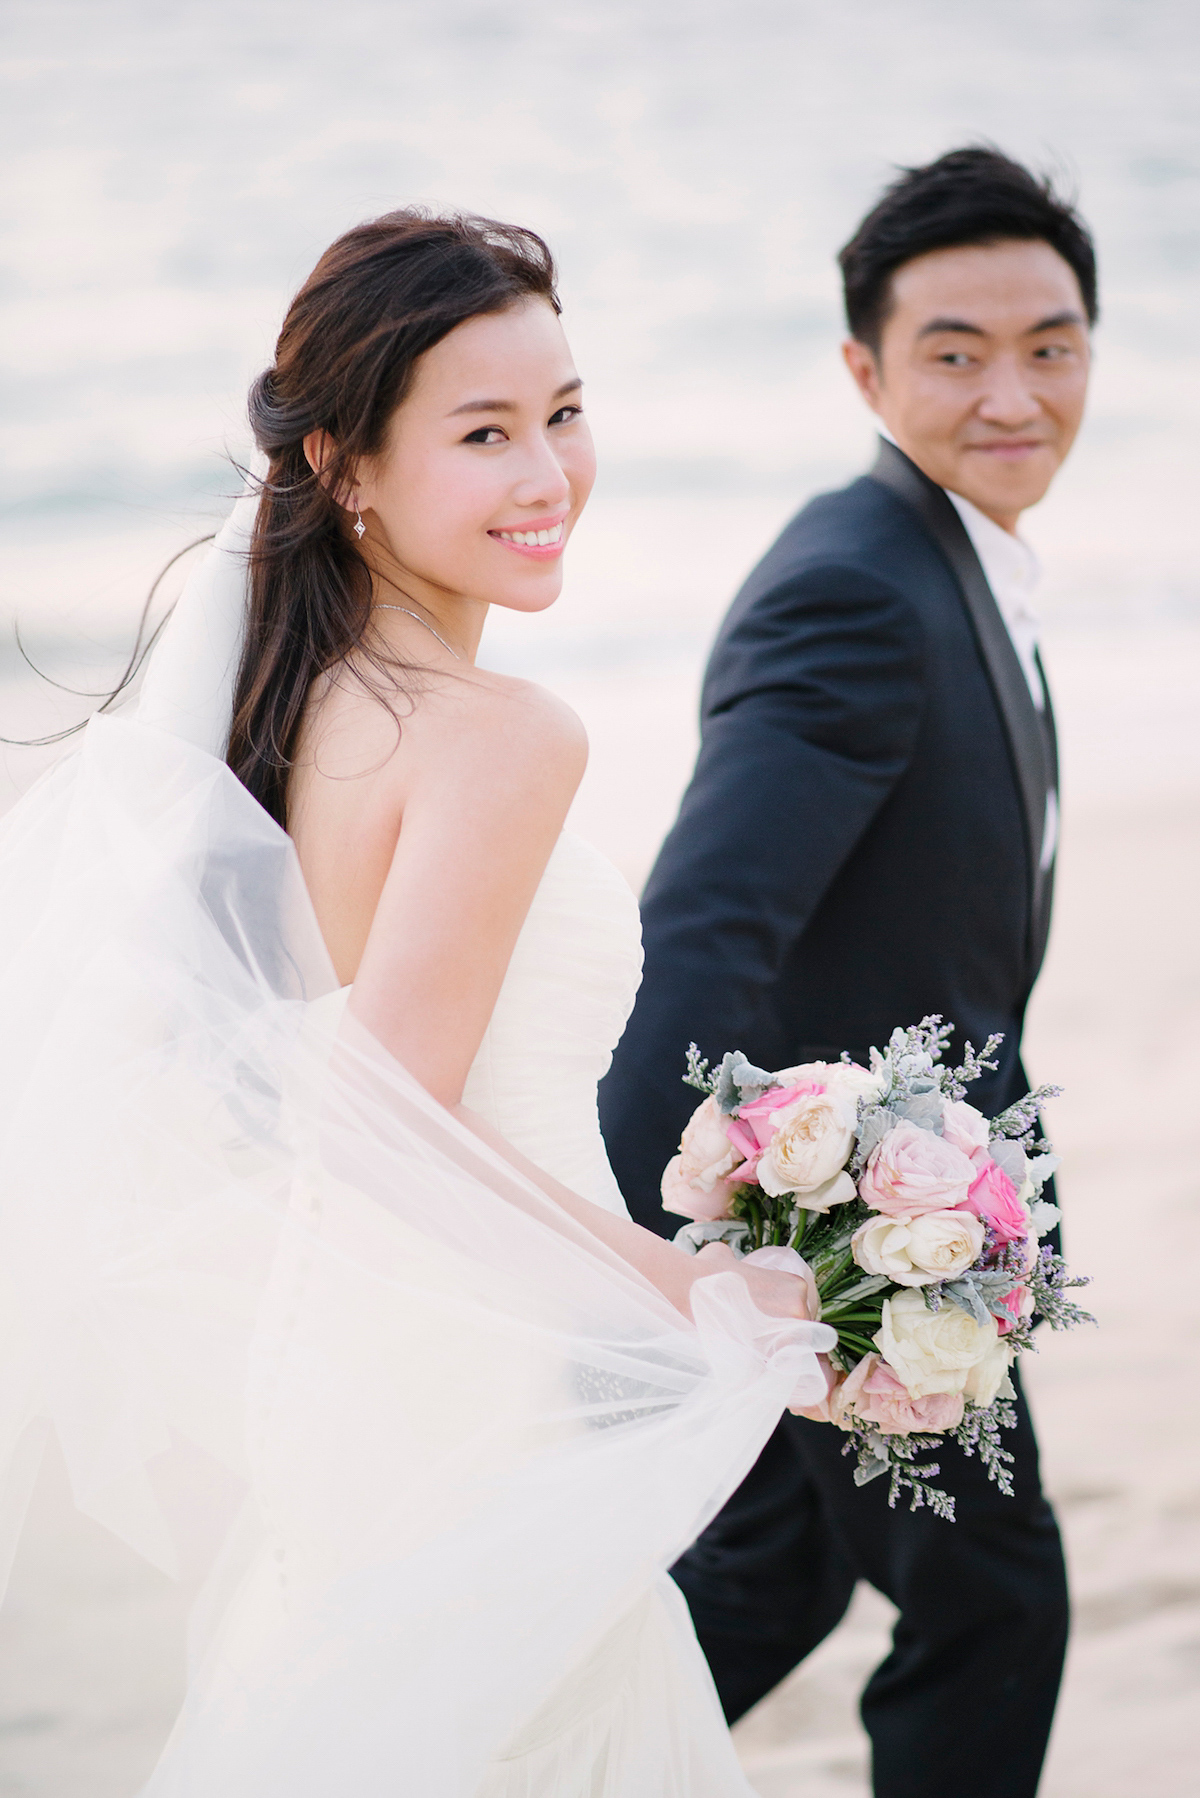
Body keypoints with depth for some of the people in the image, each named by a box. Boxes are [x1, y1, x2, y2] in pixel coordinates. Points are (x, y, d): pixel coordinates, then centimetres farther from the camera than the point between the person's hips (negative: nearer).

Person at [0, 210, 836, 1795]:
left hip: (328, 1362, 8)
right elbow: (397, 1126, -26)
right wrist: (719, 1298, -18)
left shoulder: (293, 694, 4)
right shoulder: (500, 736, -22)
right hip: (468, 1404, -8)